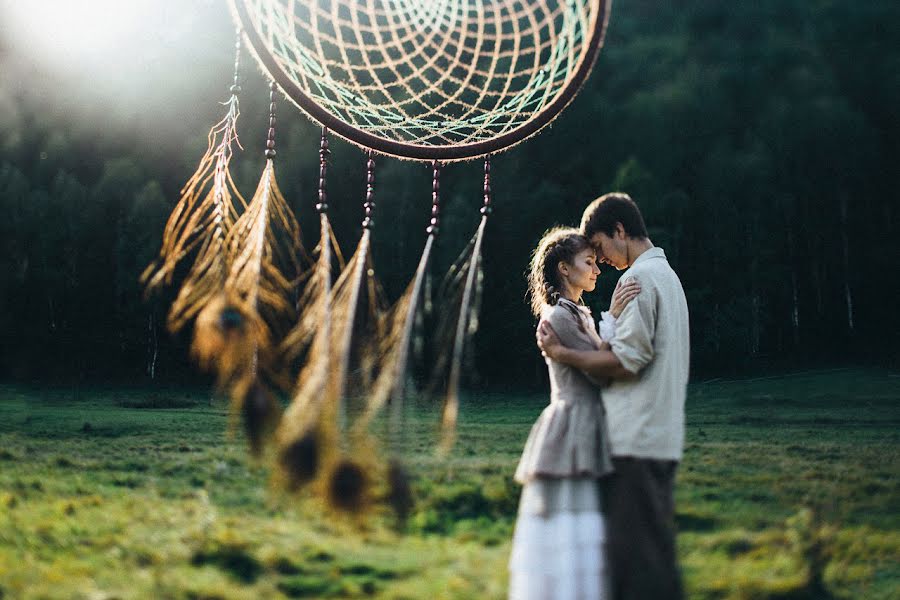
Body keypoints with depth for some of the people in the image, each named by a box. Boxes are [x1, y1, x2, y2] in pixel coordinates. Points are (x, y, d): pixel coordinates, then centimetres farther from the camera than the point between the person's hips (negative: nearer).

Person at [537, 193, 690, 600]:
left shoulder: (638, 277, -11)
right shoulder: (666, 274, 20)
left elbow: (627, 360, -18)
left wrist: (560, 352, -10)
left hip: (635, 441, -10)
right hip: (662, 438, 10)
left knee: (632, 550, -7)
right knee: (655, 545, 13)